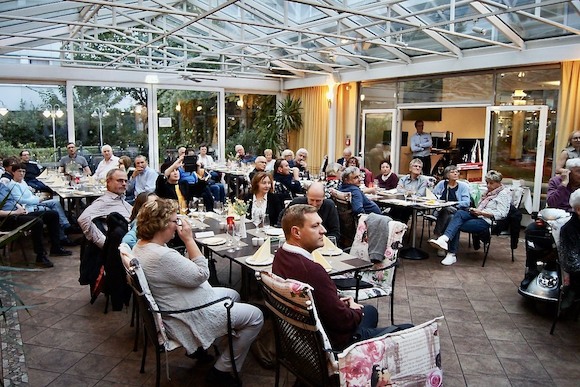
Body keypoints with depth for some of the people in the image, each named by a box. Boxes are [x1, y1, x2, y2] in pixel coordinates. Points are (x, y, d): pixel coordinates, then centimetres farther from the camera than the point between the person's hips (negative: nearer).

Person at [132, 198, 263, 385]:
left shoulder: (141, 245, 0)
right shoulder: (162, 256, -33)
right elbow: (201, 274, -23)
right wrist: (189, 239, -20)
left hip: (174, 308, 11)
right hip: (190, 317, -11)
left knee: (232, 294, 27)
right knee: (255, 316, -4)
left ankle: (199, 348, 30)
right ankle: (221, 371, 7)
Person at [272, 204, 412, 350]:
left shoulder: (280, 255, -6)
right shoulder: (311, 270, -35)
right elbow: (344, 321, -25)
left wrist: (336, 301, 2)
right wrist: (356, 310, -5)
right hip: (335, 342, -9)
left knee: (370, 310, 31)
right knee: (407, 330, 4)